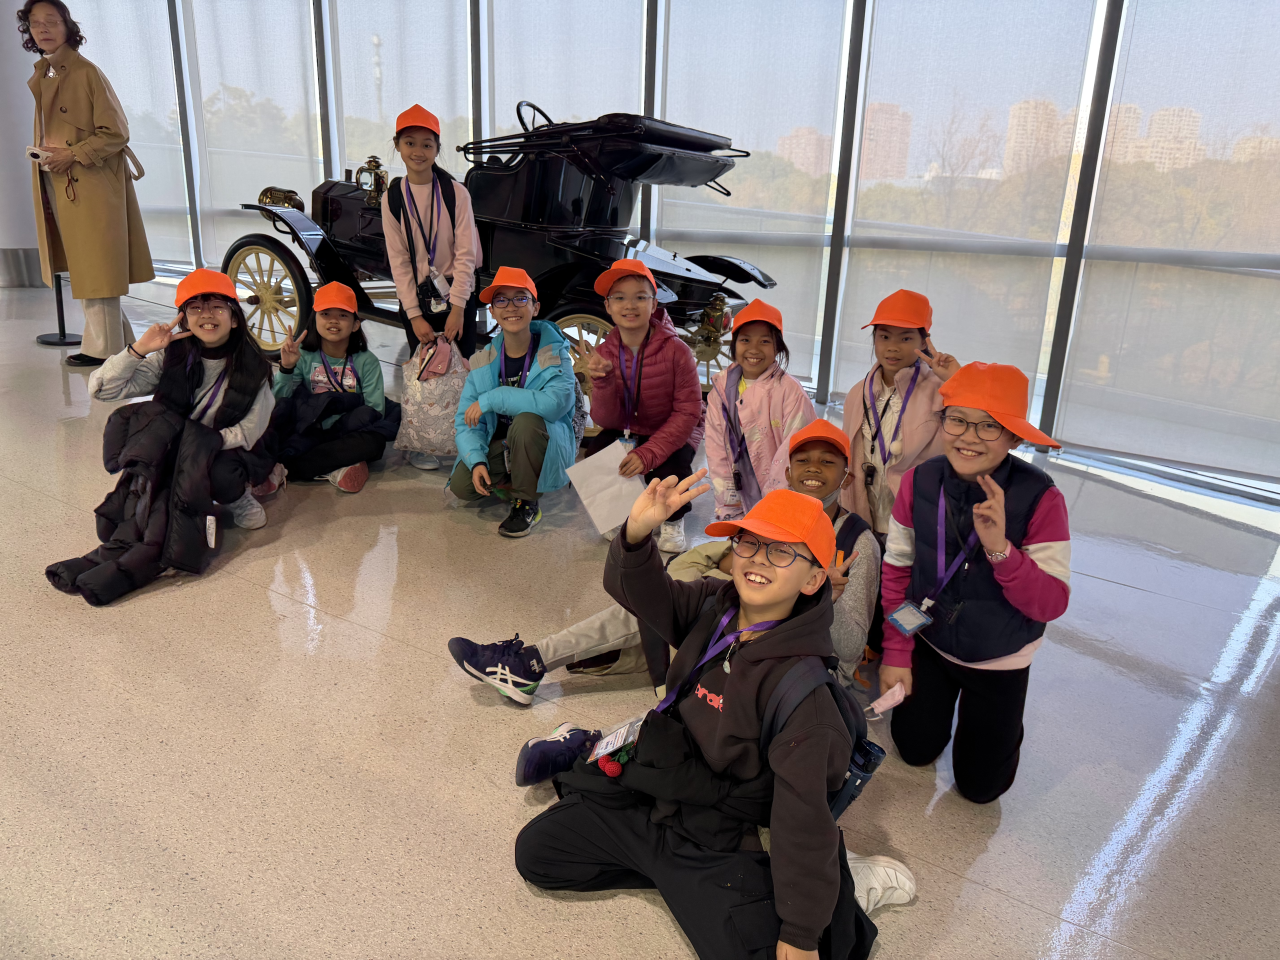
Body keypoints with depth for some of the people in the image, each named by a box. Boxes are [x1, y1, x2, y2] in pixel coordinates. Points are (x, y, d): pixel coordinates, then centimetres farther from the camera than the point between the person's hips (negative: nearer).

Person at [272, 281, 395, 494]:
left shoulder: (366, 361, 0)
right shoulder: (304, 357, 1)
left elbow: (375, 411, -5)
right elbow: (278, 400, -9)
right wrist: (286, 368, -25)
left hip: (348, 435, 1)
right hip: (310, 434, 0)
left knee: (376, 439, -34)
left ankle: (288, 468, -29)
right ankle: (334, 469, -26)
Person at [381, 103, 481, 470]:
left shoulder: (456, 192, -4)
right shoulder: (392, 198, 0)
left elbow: (465, 253, -8)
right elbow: (398, 261, -2)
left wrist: (457, 309, -14)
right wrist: (414, 315, -8)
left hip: (457, 296, -1)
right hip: (416, 299, 1)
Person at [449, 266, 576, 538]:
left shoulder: (553, 352, -14)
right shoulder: (483, 361, -1)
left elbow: (557, 402, -35)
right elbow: (466, 421, -4)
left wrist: (492, 399, -29)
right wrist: (477, 462, -24)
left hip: (549, 447, -4)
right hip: (501, 447, 4)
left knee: (526, 422, -35)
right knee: (462, 485, -20)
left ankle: (527, 504, -14)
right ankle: (512, 480, 14)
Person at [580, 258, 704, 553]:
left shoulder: (676, 351, -19)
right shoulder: (603, 353, -8)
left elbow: (688, 413, -19)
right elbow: (606, 421, -10)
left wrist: (649, 453, -31)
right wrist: (602, 380, -31)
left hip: (672, 433, -3)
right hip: (625, 432, 3)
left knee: (669, 470, -32)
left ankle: (674, 519, 3)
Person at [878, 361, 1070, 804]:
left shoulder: (1040, 498, -27)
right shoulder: (919, 481, -18)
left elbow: (1052, 604, -26)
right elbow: (898, 570, -7)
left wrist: (1000, 549, -42)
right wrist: (896, 654, -6)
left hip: (999, 661, -2)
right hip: (929, 643, 2)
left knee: (980, 785, 12)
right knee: (915, 750, 19)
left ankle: (996, 717, 42)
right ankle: (940, 699, 48)